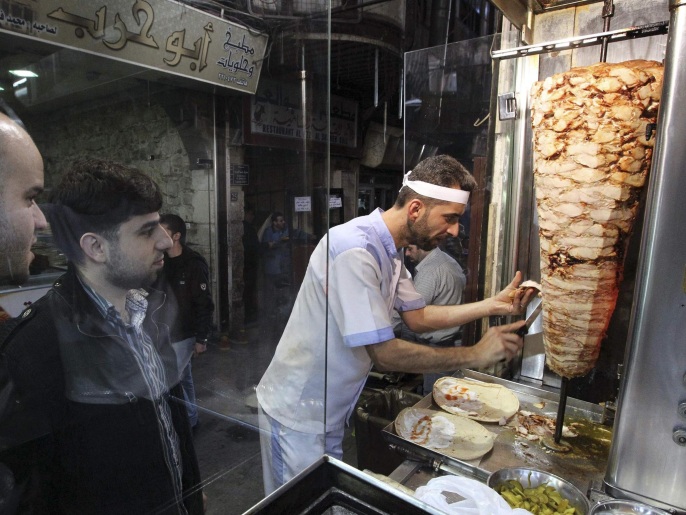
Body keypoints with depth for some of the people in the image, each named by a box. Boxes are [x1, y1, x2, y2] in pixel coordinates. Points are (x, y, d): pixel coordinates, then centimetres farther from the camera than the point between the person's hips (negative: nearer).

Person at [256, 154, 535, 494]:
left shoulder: (388, 250, 2)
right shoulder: (356, 249, -29)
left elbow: (417, 317, 7)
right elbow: (385, 354, -28)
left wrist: (493, 305, 0)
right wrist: (475, 355, -20)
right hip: (298, 414, -8)